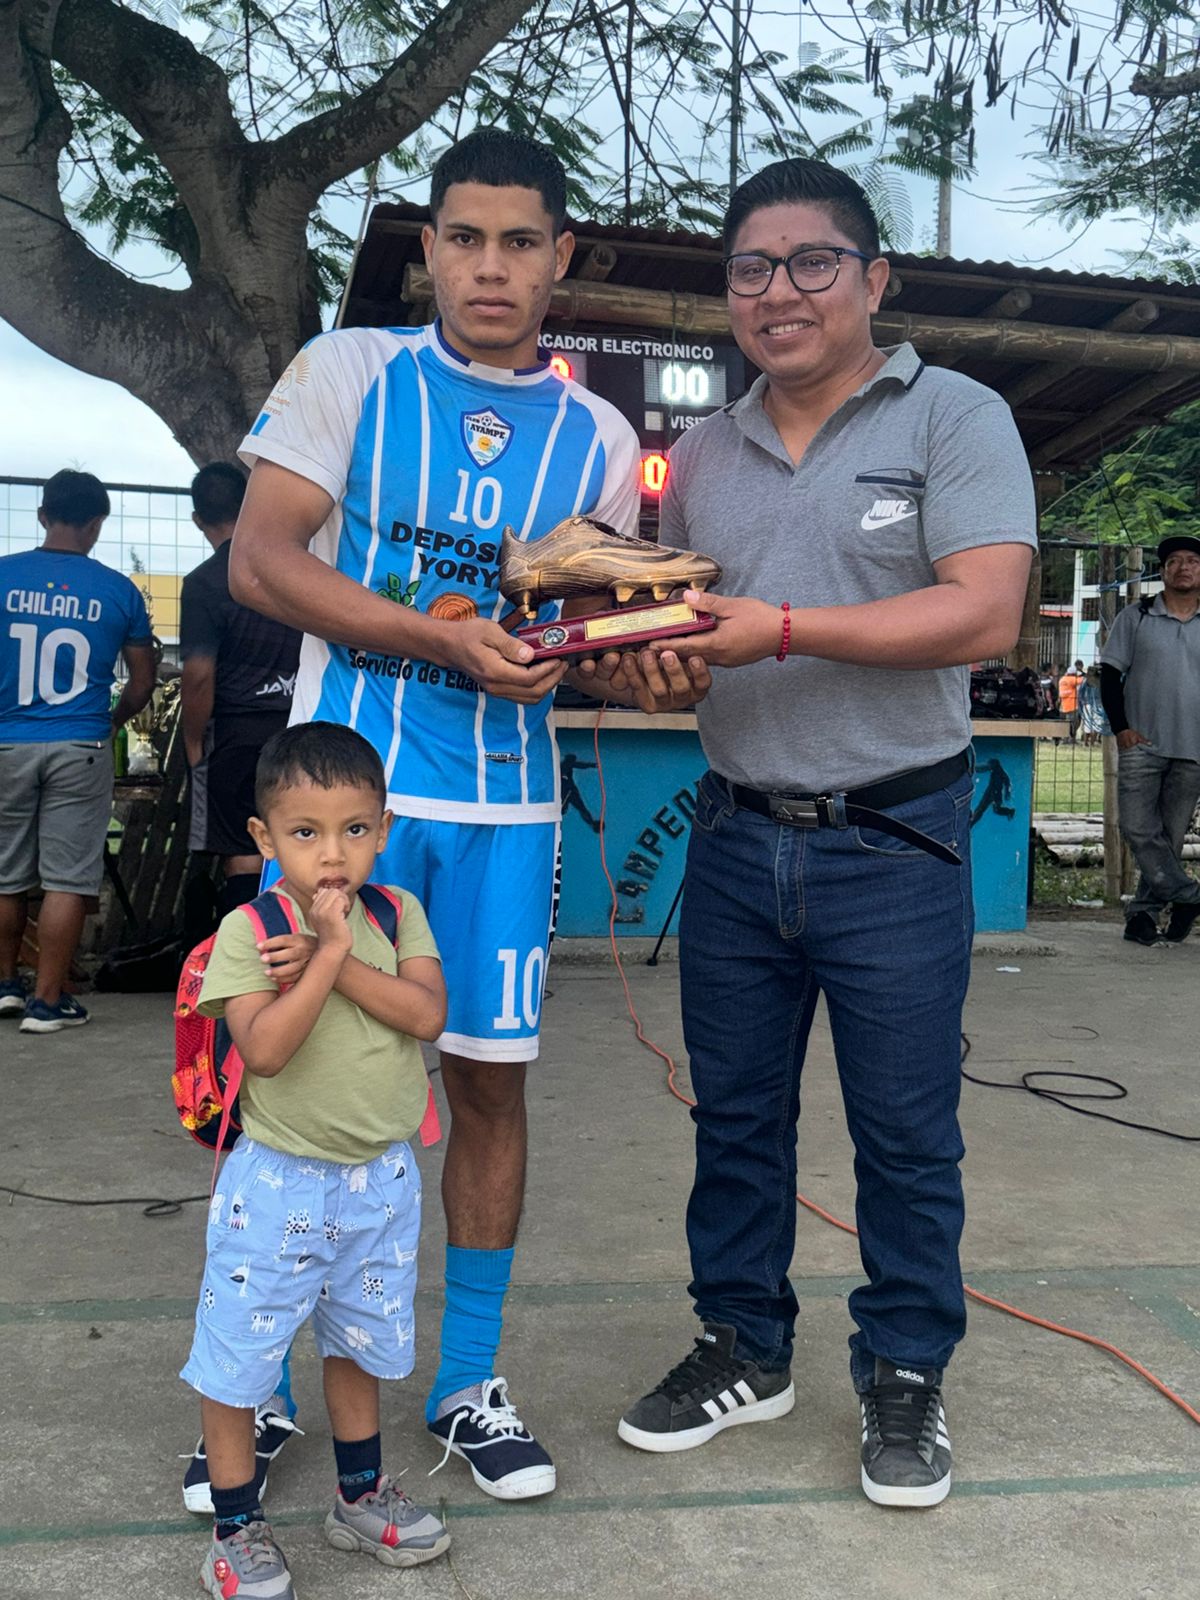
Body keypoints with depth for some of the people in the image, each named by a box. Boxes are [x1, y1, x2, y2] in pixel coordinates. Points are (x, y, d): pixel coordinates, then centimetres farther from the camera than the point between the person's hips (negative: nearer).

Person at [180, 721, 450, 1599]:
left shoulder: (397, 914, -5)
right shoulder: (247, 931, -16)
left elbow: (426, 1012, -18)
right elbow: (264, 1048, -27)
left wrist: (331, 959, -24)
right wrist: (331, 947, -28)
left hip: (381, 1178, 4)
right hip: (280, 1183, -4)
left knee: (361, 1341, 22)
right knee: (237, 1355, 6)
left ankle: (361, 1495, 44)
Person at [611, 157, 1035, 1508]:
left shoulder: (955, 418, -3)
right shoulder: (700, 456, 12)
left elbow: (985, 612, -16)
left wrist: (784, 628, -21)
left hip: (893, 842, -4)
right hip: (736, 839, 5)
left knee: (905, 1132, 7)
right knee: (734, 1115, 13)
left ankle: (904, 1376, 26)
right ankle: (743, 1349, 31)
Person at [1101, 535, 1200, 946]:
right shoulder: (1136, 617, 3)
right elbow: (1110, 674, 2)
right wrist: (1122, 728, -8)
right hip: (1142, 744, -2)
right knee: (1139, 829, -9)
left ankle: (1144, 913, 13)